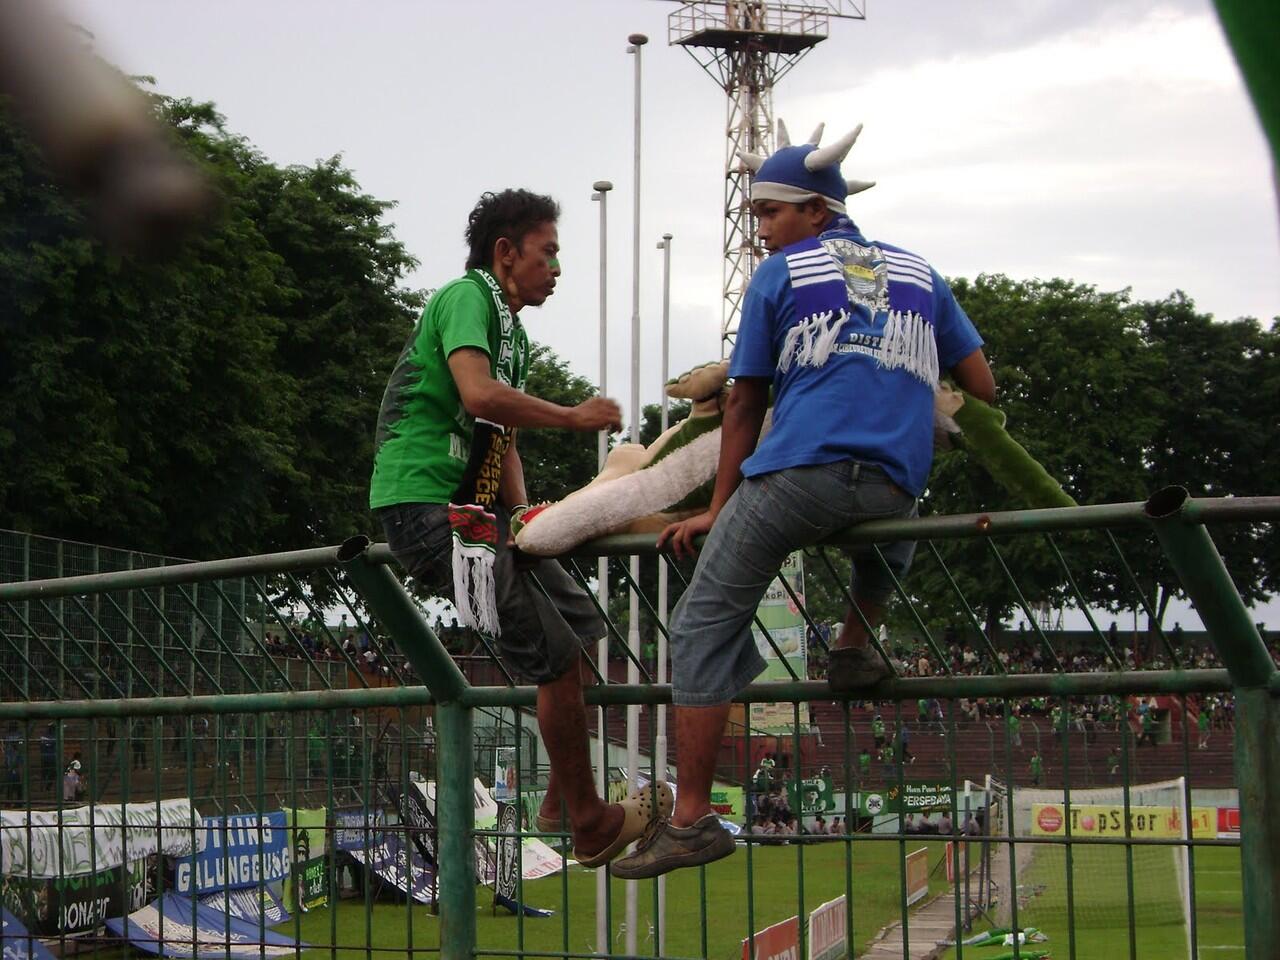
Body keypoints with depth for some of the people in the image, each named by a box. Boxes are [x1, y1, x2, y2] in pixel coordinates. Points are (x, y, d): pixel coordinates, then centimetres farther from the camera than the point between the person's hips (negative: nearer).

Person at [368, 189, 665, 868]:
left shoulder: (512, 332, 23)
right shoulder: (468, 296, -8)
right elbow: (479, 395, -25)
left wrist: (523, 517, 7)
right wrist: (575, 417, -14)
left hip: (469, 509, 10)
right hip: (427, 504, -10)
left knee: (581, 625, 15)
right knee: (554, 658, -9)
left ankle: (563, 799, 22)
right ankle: (589, 825, 0)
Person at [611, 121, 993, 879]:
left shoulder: (779, 276, 11)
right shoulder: (919, 274, 21)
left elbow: (745, 404, 10)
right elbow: (983, 387, 19)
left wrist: (720, 508, 15)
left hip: (798, 471, -4)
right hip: (892, 490, 4)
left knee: (705, 626, 3)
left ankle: (693, 818, -5)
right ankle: (857, 642, 20)